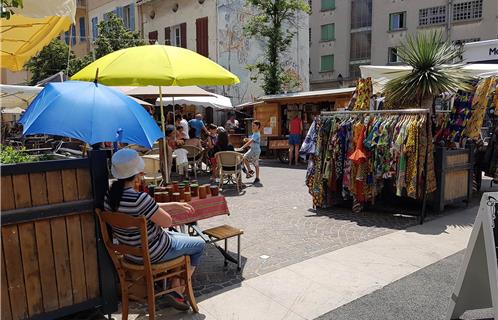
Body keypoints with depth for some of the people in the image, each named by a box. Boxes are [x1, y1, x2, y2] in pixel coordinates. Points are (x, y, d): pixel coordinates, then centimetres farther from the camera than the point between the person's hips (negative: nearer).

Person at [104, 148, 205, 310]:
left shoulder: (110, 195, -6)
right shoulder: (139, 198, -35)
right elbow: (167, 221, -21)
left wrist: (176, 205, 8)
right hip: (151, 254, -8)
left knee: (183, 238, 30)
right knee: (199, 244, 14)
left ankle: (175, 285, 30)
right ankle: (177, 291, 17)